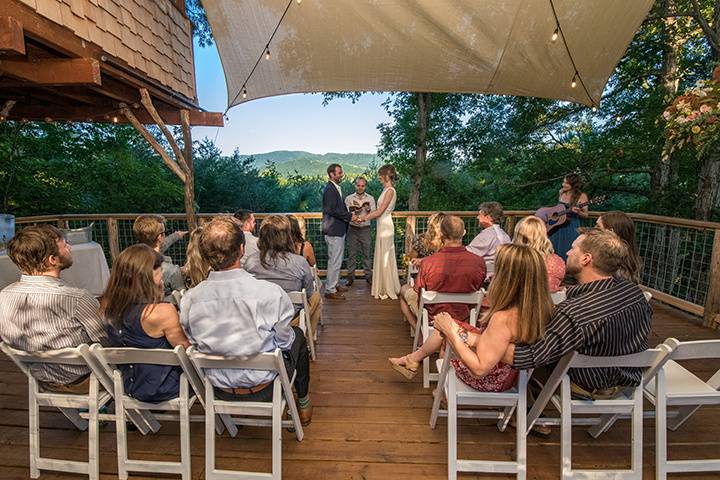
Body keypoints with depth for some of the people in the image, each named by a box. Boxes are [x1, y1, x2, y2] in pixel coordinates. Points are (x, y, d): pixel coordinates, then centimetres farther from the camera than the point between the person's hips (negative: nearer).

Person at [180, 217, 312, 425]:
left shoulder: (189, 299, -18)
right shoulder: (271, 293, -30)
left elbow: (194, 343, 0)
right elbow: (284, 342, -13)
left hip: (220, 391, 4)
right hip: (264, 389, -3)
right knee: (297, 336, 24)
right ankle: (303, 404, 42)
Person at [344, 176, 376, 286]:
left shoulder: (370, 198, 5)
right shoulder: (349, 198, 3)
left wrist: (368, 208, -19)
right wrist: (352, 211, -21)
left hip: (365, 229, 0)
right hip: (353, 229, 0)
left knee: (367, 254, 6)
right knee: (351, 254, 5)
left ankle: (368, 276, 17)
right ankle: (350, 277, 15)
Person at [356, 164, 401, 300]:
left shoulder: (390, 191, -14)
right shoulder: (386, 190, 14)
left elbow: (380, 211, -16)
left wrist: (364, 218, -8)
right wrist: (365, 215, 11)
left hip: (385, 226, -9)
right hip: (382, 226, 9)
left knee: (385, 257, -1)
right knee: (382, 257, 13)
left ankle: (388, 290, 10)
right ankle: (383, 288, 23)